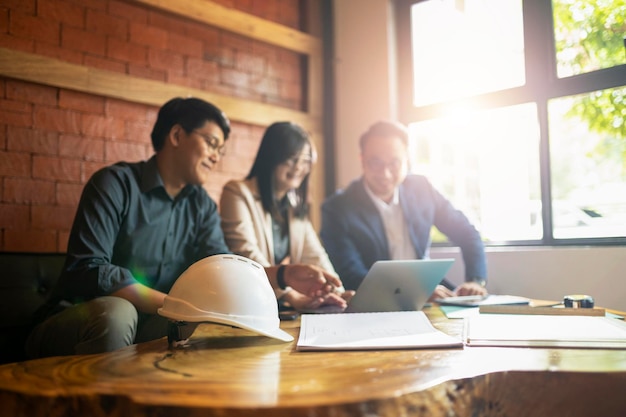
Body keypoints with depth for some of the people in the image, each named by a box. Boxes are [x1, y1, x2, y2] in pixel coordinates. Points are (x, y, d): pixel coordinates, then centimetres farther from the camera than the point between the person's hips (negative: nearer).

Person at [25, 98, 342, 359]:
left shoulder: (203, 207, 8)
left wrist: (283, 276, -22)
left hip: (150, 325, 5)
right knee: (116, 312, -37)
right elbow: (87, 269, -21)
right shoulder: (115, 184, -11)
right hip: (82, 319, -4)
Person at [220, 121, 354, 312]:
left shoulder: (296, 204, 15)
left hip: (284, 310, 6)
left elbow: (313, 255, 6)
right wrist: (291, 296, -29)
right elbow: (247, 254, -19)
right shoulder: (238, 193, -7)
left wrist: (335, 292, -12)